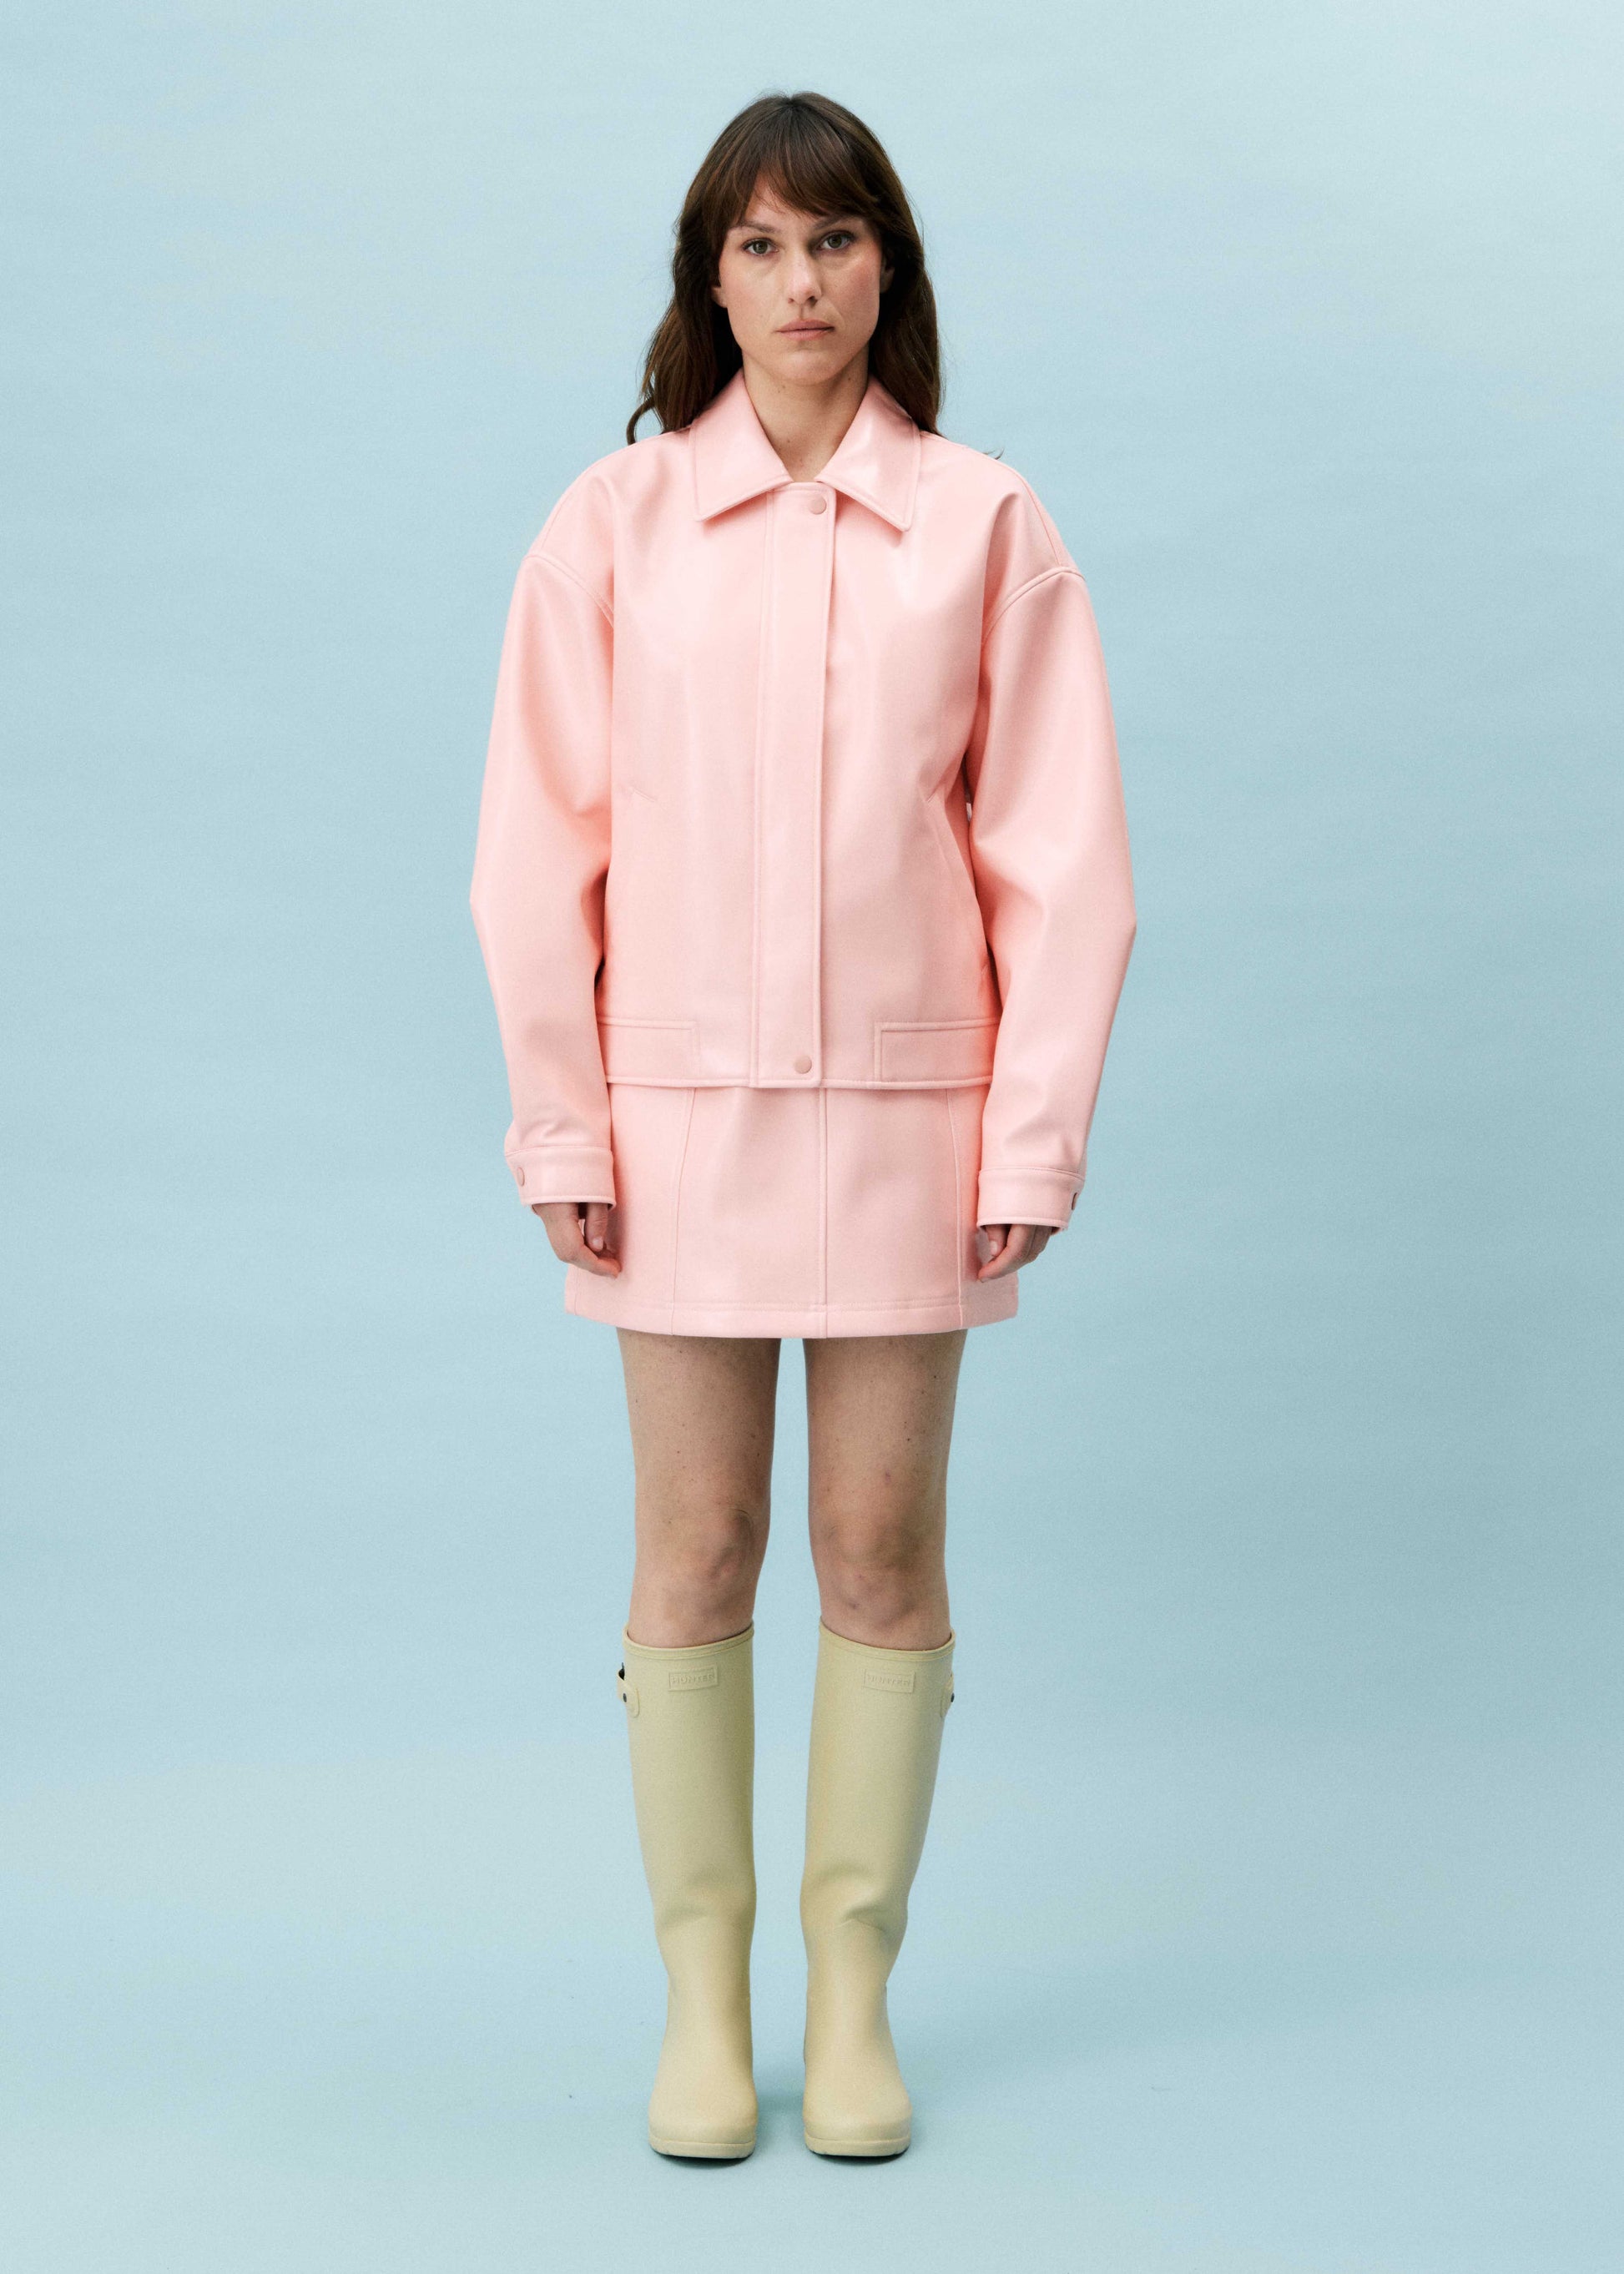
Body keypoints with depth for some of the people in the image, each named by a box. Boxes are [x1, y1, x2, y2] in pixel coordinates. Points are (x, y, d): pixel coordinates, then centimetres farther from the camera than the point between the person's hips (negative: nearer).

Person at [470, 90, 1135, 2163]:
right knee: (694, 1547, 6)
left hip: (906, 1113, 0)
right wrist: (561, 1125, -4)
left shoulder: (984, 527, 3)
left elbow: (1061, 854, 1)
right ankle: (700, 1988, 18)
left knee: (884, 1547, 6)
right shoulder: (615, 523, 3)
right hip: (679, 1108, 0)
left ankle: (854, 1984, 19)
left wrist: (1036, 1132, -5)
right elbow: (539, 847, 2)